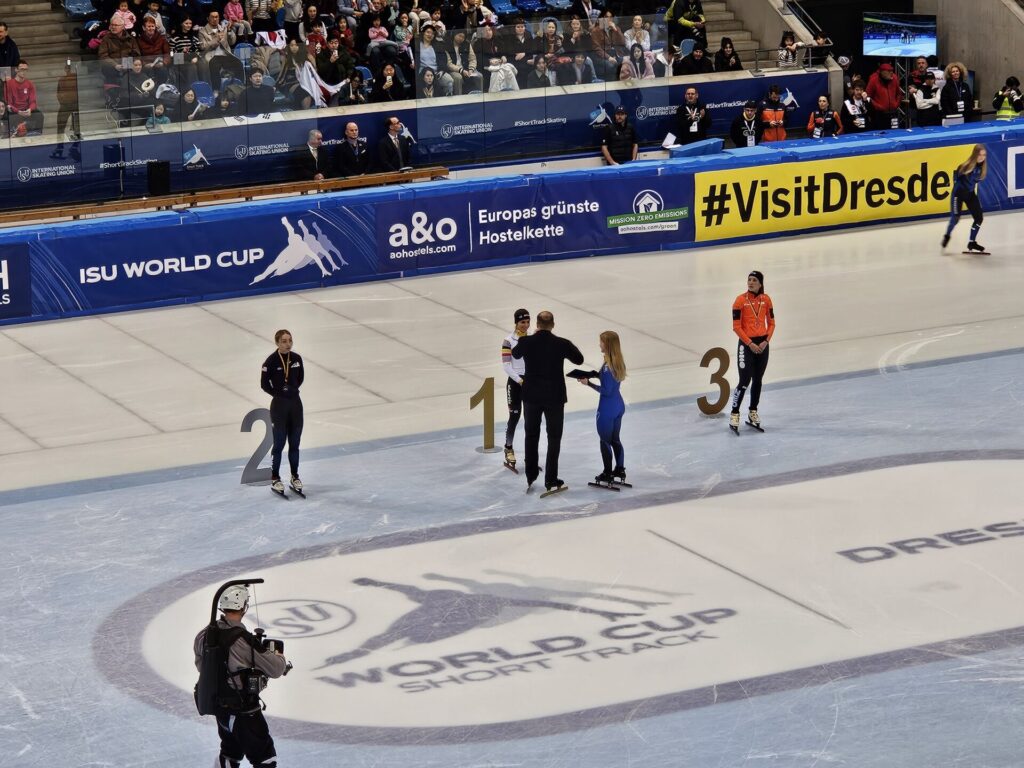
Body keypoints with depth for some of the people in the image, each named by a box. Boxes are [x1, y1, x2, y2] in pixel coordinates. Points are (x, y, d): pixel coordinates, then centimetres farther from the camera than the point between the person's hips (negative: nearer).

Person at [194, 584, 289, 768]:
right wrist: (278, 654, 2)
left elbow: (201, 665, 10)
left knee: (230, 752, 27)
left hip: (219, 705, 8)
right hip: (244, 710, -8)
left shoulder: (207, 634, -6)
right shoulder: (244, 641, -27)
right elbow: (275, 669, -20)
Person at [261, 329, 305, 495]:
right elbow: (264, 384, -7)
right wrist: (279, 393, -7)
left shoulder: (296, 358, -1)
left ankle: (295, 476, 26)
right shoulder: (271, 361, -14)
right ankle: (275, 478, 15)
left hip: (295, 403, 4)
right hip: (279, 406, -4)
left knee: (295, 443, 13)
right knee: (279, 444, 3)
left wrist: (293, 389, 4)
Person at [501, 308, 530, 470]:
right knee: (514, 416, -3)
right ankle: (508, 449, 16)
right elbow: (506, 365, -11)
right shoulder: (508, 340, -9)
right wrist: (519, 380, -16)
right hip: (515, 382, -4)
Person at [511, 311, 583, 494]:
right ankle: (551, 481, 10)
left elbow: (516, 355, 12)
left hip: (531, 396, 2)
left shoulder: (526, 342, -12)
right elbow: (579, 360, 2)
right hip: (554, 396, -2)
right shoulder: (562, 344, -15)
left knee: (531, 435, 19)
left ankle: (531, 475, 27)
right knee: (554, 438, 9)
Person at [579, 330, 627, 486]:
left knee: (605, 440, 7)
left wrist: (589, 383, -19)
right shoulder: (619, 362, 1)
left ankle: (608, 473, 17)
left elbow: (606, 390, -23)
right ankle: (620, 469, 29)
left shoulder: (608, 366, -25)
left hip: (607, 410, -8)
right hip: (618, 406, 8)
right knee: (615, 439, 22)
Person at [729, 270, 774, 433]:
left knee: (757, 380, 13)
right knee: (745, 381, -9)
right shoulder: (740, 300, -10)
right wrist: (750, 344, -14)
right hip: (746, 344, -4)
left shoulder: (766, 300, 2)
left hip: (762, 344, 4)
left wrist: (766, 341, -7)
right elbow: (737, 327, -10)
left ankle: (753, 413, 26)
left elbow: (771, 323, 7)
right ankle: (734, 415, 1)